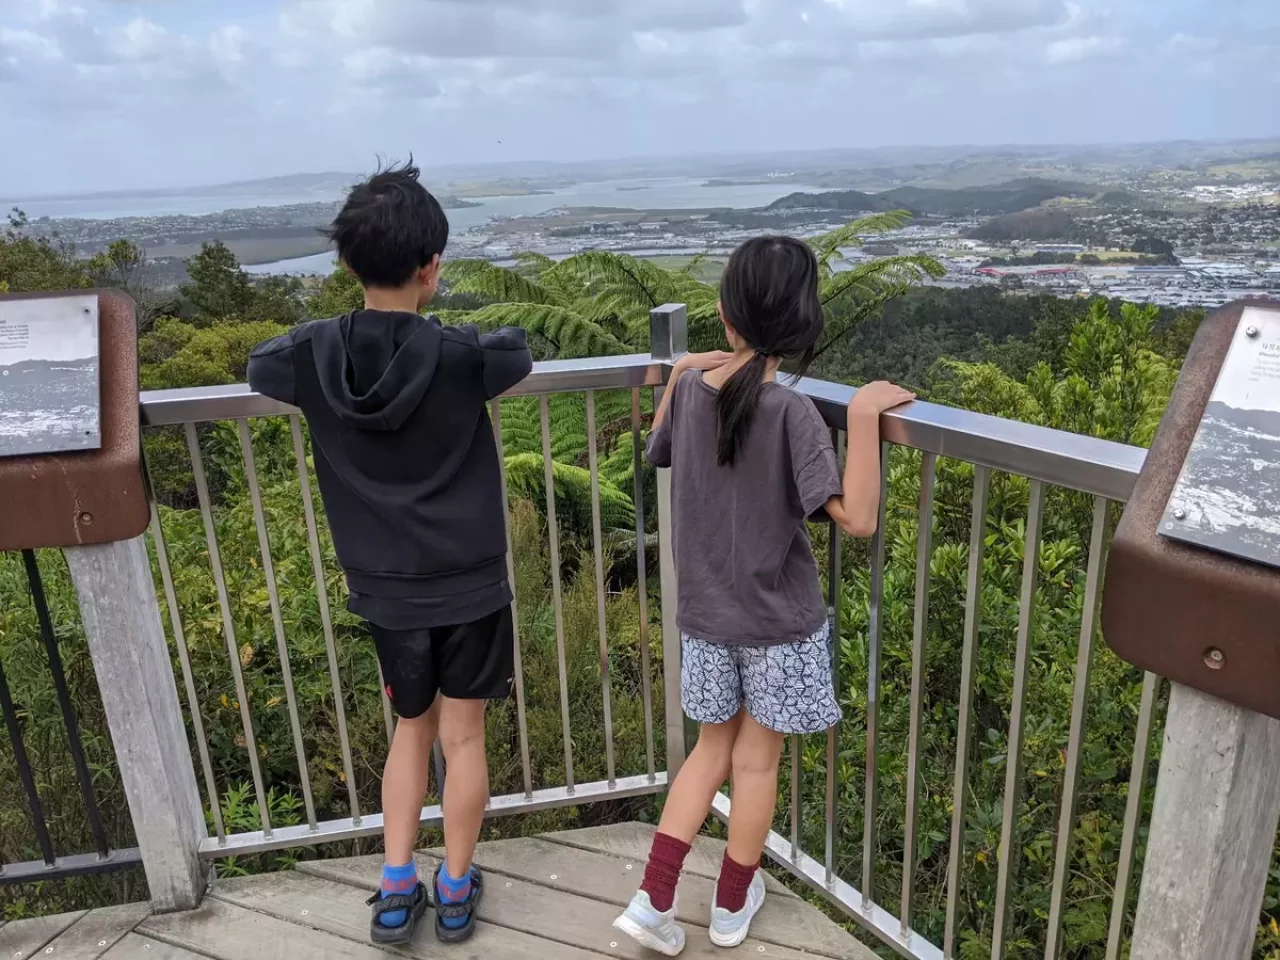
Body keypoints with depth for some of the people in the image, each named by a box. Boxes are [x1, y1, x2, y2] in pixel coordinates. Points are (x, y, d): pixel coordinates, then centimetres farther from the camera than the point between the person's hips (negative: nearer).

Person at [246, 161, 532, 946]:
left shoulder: (315, 353, -10)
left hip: (385, 589, 3)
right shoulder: (462, 356, -18)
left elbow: (259, 366, 13)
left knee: (412, 727, 23)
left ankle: (397, 888, 25)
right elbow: (520, 354, 4)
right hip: (469, 584, -3)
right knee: (462, 736, 13)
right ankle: (456, 890, 29)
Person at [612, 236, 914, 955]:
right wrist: (863, 414, -24)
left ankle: (655, 900, 21)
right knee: (757, 760, 15)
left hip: (706, 612, 5)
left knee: (713, 748, 22)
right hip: (779, 621, -4)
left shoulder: (691, 389, -7)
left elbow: (657, 452, 14)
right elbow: (857, 518, -26)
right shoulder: (790, 410, -23)